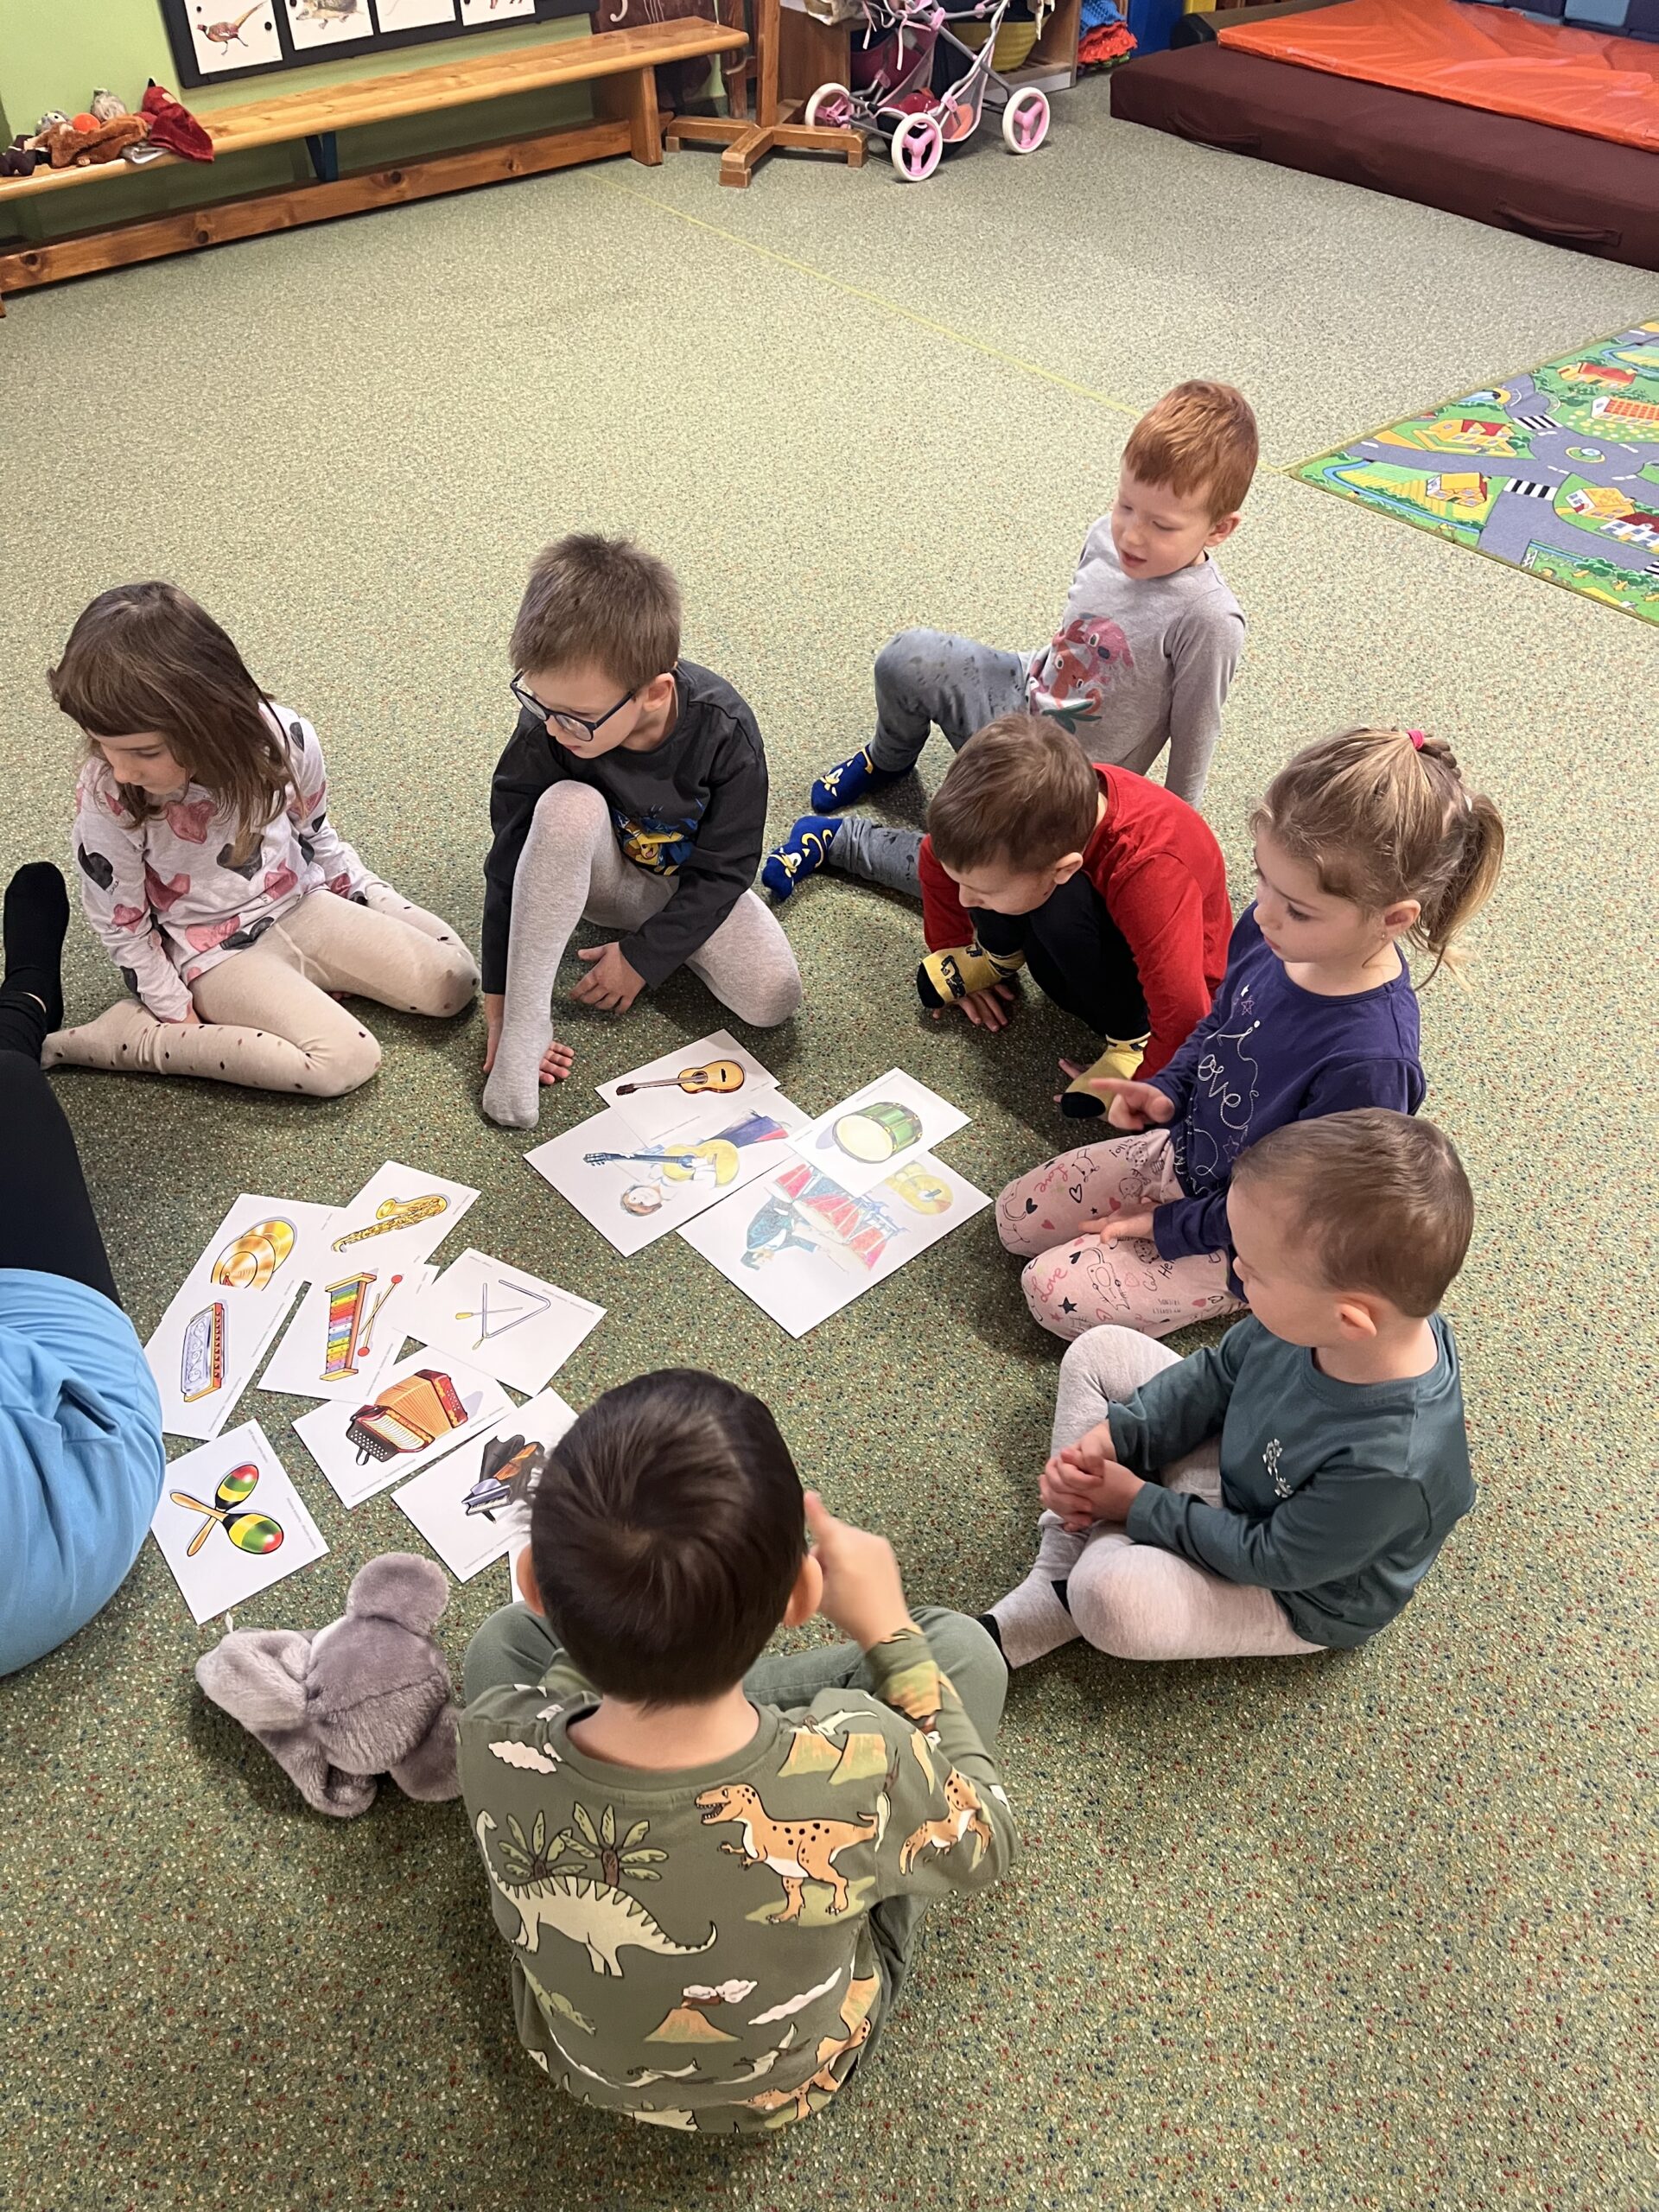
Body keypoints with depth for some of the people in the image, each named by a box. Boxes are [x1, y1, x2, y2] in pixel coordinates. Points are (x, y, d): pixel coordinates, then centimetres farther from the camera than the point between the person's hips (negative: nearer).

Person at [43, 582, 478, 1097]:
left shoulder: (285, 739, -20)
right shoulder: (107, 797, -26)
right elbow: (122, 926, -11)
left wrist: (369, 897, 8)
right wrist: (181, 1018, -9)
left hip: (300, 906, 4)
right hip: (214, 951, -3)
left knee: (453, 983, -7)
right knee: (346, 1062, -25)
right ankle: (134, 1036, -12)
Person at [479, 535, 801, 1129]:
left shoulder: (724, 731, -31)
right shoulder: (547, 730, -28)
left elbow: (723, 869, -19)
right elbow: (511, 860, -18)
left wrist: (643, 957, -19)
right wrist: (499, 1000, -16)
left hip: (692, 885, 0)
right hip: (606, 874, 0)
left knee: (773, 998, -24)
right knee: (567, 806, -36)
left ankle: (650, 935, 4)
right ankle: (526, 1022, -26)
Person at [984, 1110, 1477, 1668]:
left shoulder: (1392, 1464, -41)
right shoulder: (1314, 1315, -23)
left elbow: (1271, 1557, -25)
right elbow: (1219, 1374, -3)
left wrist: (1139, 1505, -18)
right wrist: (1111, 1435, -12)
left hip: (1295, 1591, -7)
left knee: (1109, 1597, -33)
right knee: (1098, 1353, 2)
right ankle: (1064, 1569, 2)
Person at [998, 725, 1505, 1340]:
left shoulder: (1368, 1062, -38)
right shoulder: (1269, 930, -17)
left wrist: (1170, 1226, -14)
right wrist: (1167, 1091, -9)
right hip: (1187, 1148, 7)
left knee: (1055, 1293, -8)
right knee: (1018, 1218, 10)